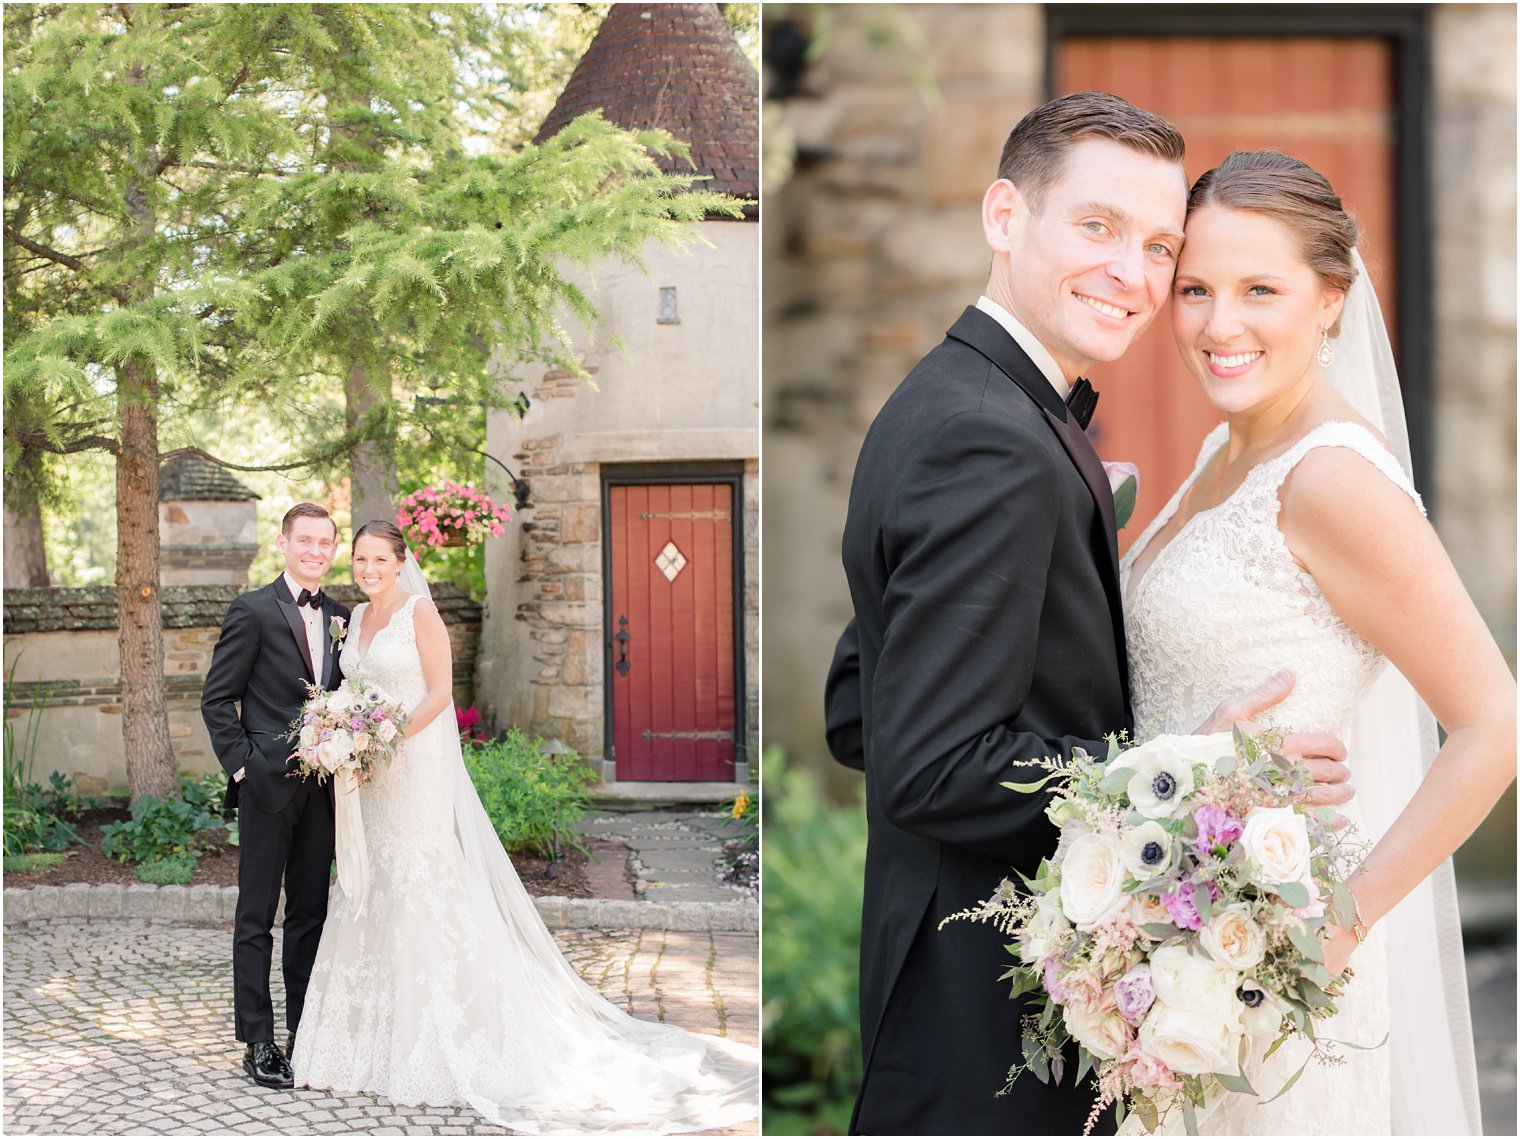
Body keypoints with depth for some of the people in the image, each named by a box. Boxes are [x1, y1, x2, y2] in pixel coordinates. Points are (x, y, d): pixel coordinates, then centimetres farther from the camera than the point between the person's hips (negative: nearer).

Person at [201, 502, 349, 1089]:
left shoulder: (340, 617, 12)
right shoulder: (253, 611, -5)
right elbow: (217, 699, -5)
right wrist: (241, 764, -11)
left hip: (321, 787, 6)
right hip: (268, 785, -6)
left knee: (310, 913, 11)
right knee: (256, 917, 0)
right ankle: (258, 1041, 5)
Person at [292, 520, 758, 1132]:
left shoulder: (419, 611, -6)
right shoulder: (356, 618, 14)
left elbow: (440, 691, -11)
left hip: (417, 770, -7)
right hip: (367, 778, 7)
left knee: (422, 895, -6)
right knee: (367, 896, 8)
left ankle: (432, 1047, 0)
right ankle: (370, 1039, 15)